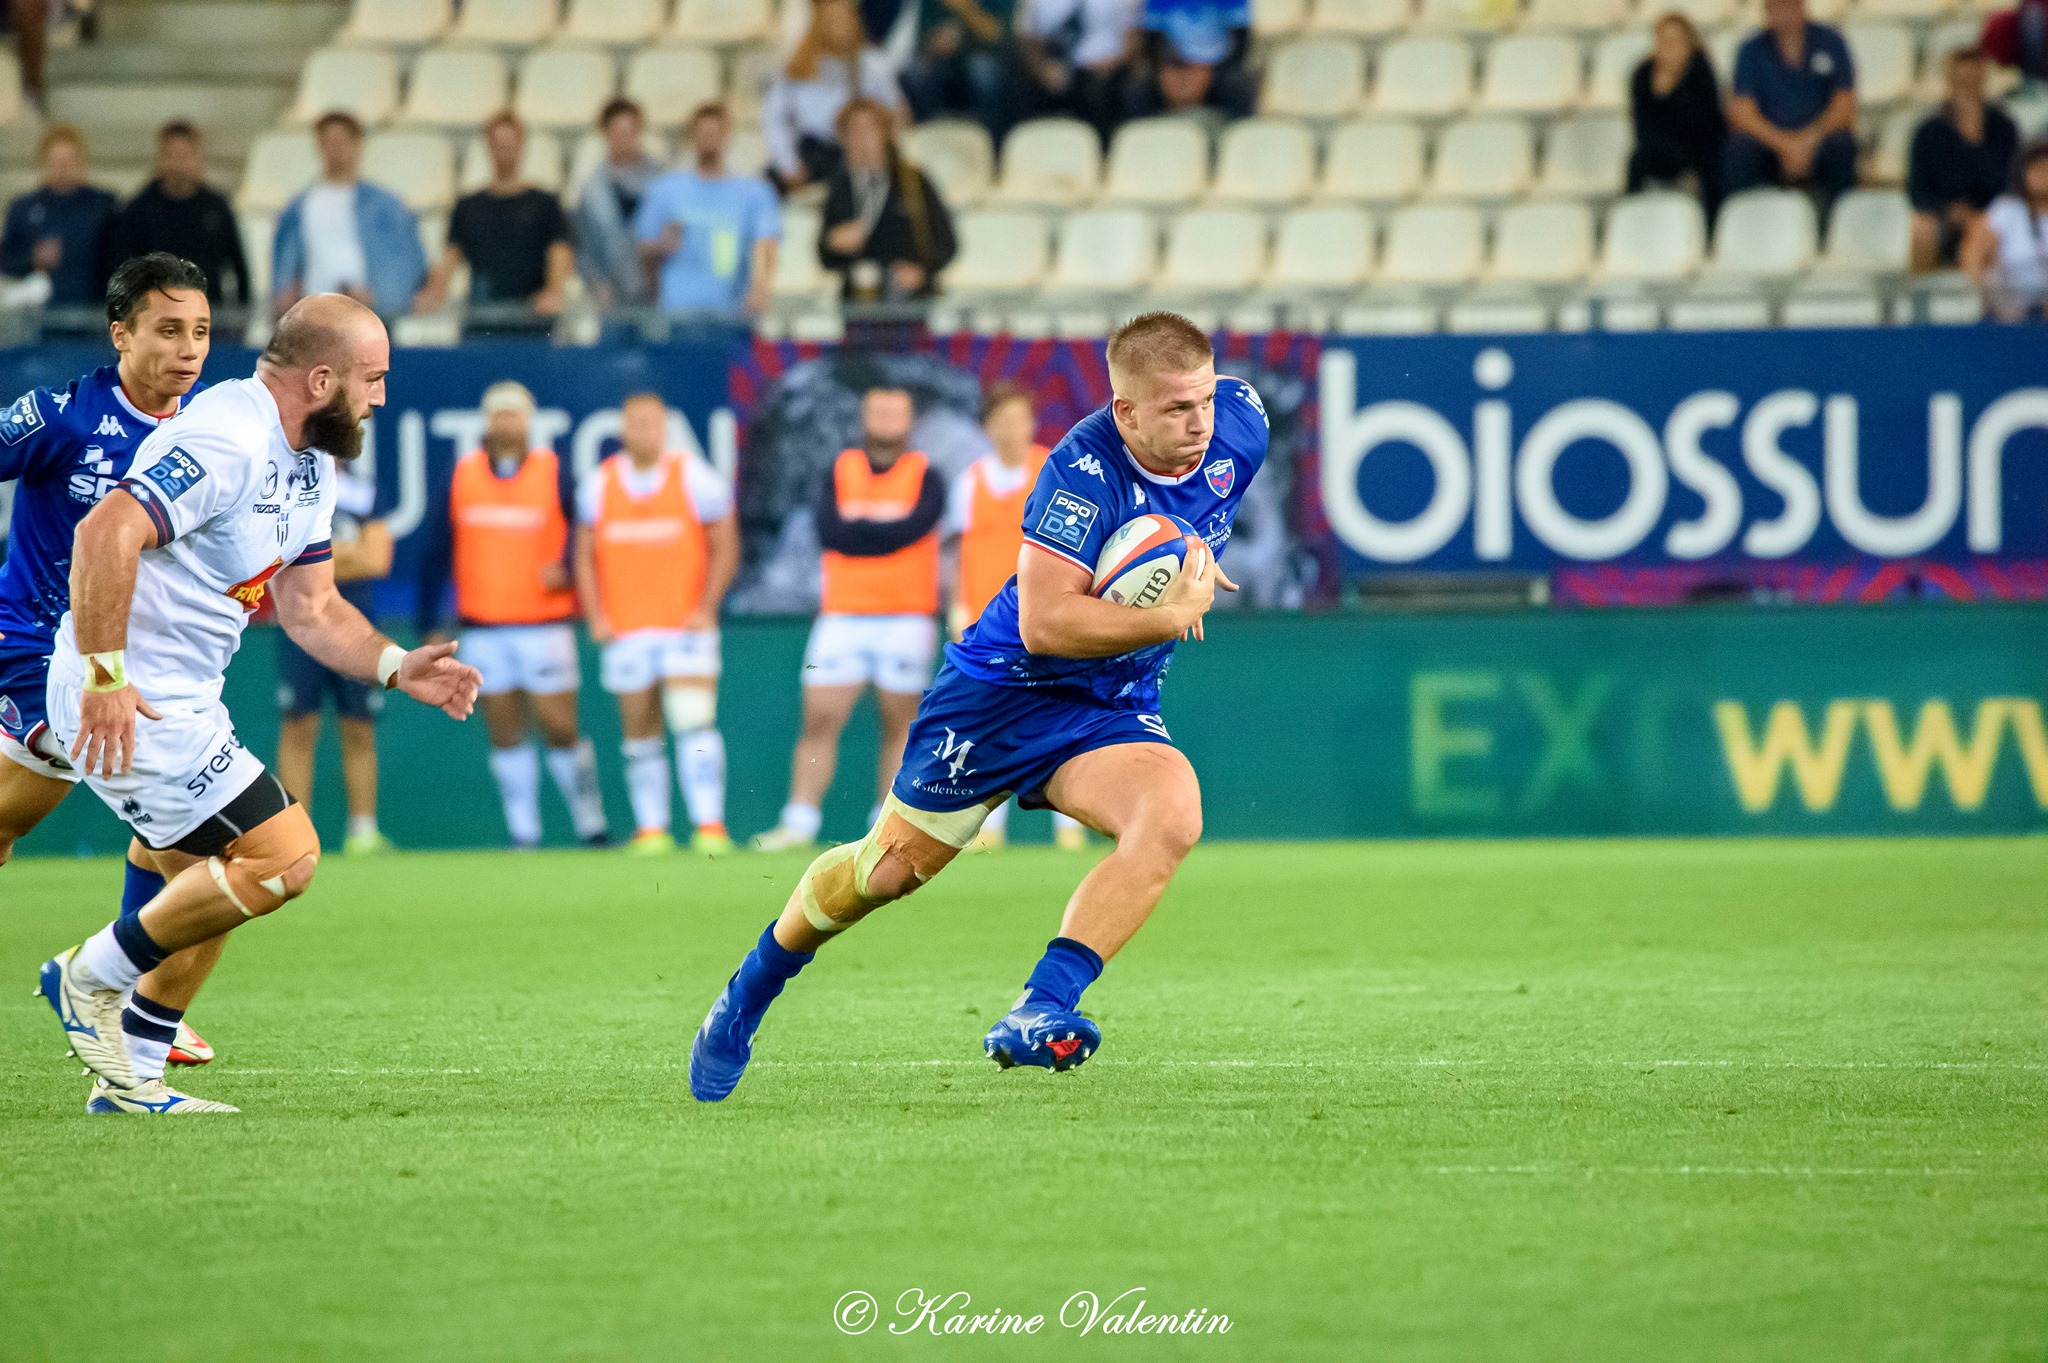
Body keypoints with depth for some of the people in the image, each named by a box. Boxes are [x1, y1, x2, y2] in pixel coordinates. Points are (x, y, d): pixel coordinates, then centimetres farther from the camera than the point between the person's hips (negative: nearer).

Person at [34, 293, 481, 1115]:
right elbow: (106, 533, -31)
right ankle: (94, 977, -1)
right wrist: (106, 676, -31)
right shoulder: (228, 441, -21)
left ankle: (132, 1078, 24)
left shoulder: (309, 464, 12)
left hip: (184, 700, 11)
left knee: (213, 892, 17)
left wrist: (397, 668, 4)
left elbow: (310, 607, 19)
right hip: (125, 703, -11)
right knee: (282, 857, -12)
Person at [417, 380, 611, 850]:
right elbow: (437, 553, 8)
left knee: (560, 731, -4)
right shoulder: (460, 476, 5)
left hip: (545, 623, -2)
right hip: (482, 629, 2)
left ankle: (591, 825, 10)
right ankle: (523, 834, 8)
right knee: (504, 735, 3)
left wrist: (565, 567, -20)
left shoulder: (555, 473, -2)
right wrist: (429, 626, 5)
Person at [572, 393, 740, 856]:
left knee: (694, 721, -15)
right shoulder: (599, 487, 6)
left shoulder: (696, 479, -1)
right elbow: (585, 556, 13)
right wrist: (595, 617, 2)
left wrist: (706, 608, -7)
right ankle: (650, 828, 11)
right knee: (640, 734, 3)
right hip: (625, 633, 3)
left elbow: (725, 548, 3)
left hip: (687, 627, -3)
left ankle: (710, 826, -16)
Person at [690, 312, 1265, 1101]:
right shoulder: (1084, 470, -29)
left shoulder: (1241, 422, -9)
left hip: (1112, 708, 4)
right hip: (1004, 689, -4)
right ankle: (750, 992, 35)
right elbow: (1042, 622, -34)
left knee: (1173, 816, -28)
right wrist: (1169, 618, -36)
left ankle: (1039, 1014, -29)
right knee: (892, 867, 8)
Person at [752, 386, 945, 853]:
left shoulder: (925, 476, 4)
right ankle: (799, 823, -4)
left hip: (905, 617, -1)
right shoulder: (840, 472, 9)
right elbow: (830, 530, -7)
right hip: (843, 617, 1)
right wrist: (887, 533, -8)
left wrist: (857, 533, -6)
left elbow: (913, 527, -14)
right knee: (819, 721, -4)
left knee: (899, 725, 0)